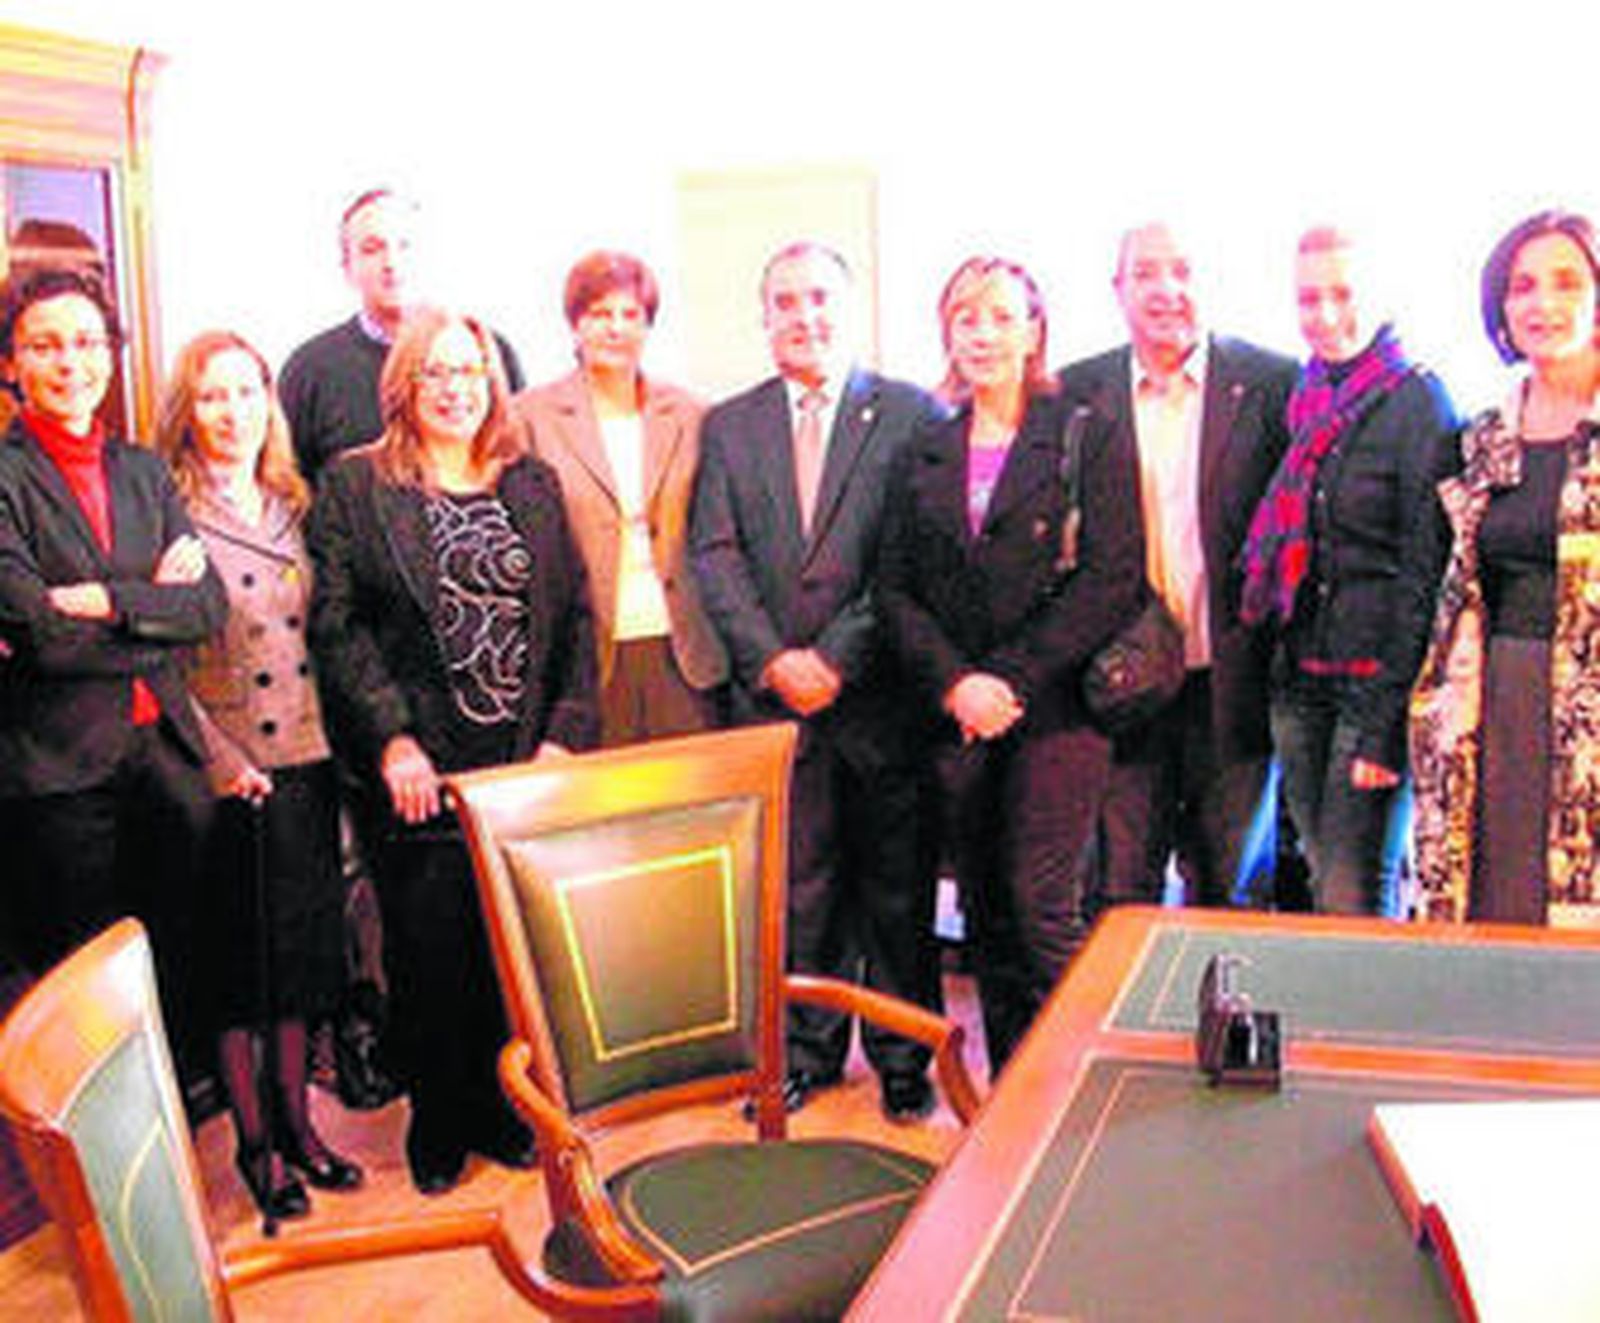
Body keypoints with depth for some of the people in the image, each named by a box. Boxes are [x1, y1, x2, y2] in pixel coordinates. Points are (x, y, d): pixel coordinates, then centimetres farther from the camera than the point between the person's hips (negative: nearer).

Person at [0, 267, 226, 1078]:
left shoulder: (144, 472, 12)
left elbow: (211, 605, 3)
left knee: (184, 972, 12)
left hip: (166, 750, 5)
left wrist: (110, 602, -11)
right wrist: (159, 605, -8)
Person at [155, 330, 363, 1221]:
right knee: (238, 954, 4)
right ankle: (255, 1143, 17)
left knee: (304, 942, 11)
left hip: (306, 757, 5)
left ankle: (296, 1120, 26)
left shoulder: (295, 506, 9)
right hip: (228, 772, -5)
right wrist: (219, 757, -15)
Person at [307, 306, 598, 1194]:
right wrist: (391, 740, -12)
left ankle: (503, 1110, 26)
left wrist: (566, 733, -2)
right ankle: (438, 1128, 21)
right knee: (429, 955, 3)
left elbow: (574, 616, 9)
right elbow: (335, 625, -4)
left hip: (526, 763, 3)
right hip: (419, 772, -3)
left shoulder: (532, 485, 13)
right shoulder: (353, 485, 3)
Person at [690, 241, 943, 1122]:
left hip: (879, 694, -2)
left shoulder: (910, 415, 0)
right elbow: (714, 555, 4)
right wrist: (773, 661, -9)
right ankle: (805, 1051, 23)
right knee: (796, 885, 8)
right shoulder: (729, 427, 11)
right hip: (772, 698, 2)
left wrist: (836, 656, -13)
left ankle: (902, 1056, 23)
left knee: (896, 885, 8)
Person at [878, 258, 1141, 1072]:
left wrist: (1013, 678, -13)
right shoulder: (925, 454, 12)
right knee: (986, 916, 9)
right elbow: (895, 587, 9)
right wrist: (954, 683, -7)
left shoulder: (1087, 440, 0)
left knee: (1043, 905, -10)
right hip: (957, 719, 4)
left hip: (1055, 706, -4)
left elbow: (1112, 578, -8)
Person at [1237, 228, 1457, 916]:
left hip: (1373, 674, -6)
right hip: (1297, 678, 6)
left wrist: (1386, 725, -15)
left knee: (1352, 898, -6)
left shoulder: (1416, 402, -7)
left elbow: (1425, 572, -11)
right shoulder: (1299, 399, 12)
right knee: (1319, 880, 12)